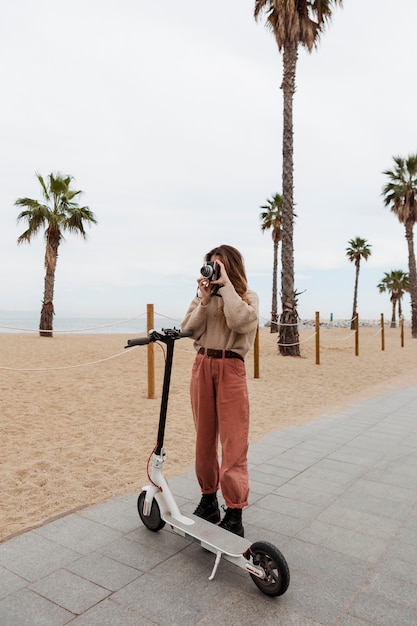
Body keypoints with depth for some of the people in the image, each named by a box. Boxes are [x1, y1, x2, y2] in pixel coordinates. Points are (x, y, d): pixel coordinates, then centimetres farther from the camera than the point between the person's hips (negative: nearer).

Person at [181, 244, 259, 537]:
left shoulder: (249, 297, 3)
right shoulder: (203, 296, 12)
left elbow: (240, 321, -19)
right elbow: (189, 330, 0)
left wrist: (226, 284, -12)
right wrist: (205, 299, -9)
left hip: (230, 368, -4)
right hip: (202, 366, 4)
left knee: (234, 443, -4)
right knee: (204, 439, 11)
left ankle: (234, 514, 4)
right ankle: (208, 500, 27)